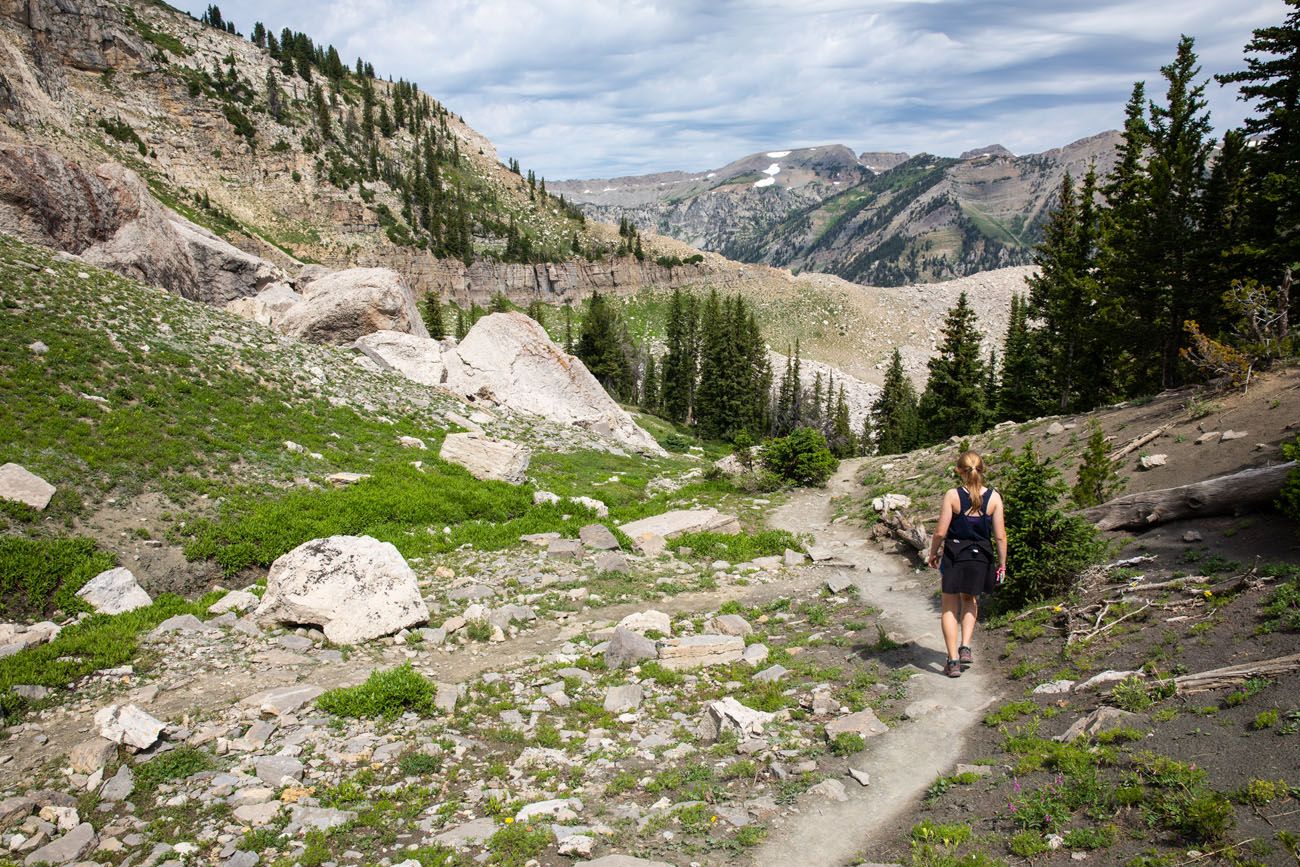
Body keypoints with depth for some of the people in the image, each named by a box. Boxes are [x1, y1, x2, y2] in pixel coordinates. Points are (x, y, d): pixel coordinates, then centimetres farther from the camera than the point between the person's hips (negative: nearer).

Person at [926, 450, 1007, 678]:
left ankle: (953, 660, 7)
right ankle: (966, 647, 14)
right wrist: (1002, 565, 7)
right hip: (981, 559, 2)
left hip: (954, 557, -2)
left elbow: (940, 532, -10)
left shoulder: (952, 496, -12)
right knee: (970, 601, 27)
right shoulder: (993, 497, -6)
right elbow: (1000, 536, -4)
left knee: (950, 608, 11)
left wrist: (932, 554, 6)